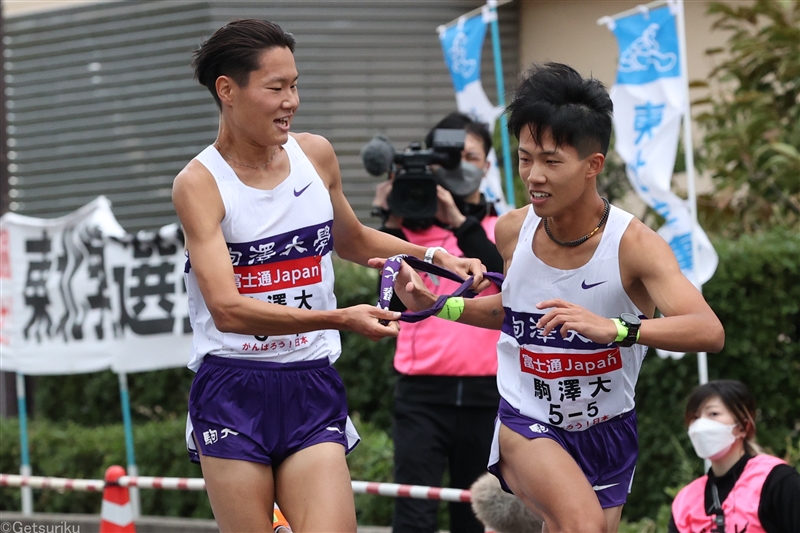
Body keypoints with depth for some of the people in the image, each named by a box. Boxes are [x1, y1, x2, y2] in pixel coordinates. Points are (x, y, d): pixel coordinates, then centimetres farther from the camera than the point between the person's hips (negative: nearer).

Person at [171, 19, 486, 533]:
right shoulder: (200, 183, -9)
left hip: (312, 393, 4)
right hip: (233, 392, -3)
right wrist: (339, 319, -29)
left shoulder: (316, 155, 7)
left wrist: (433, 257, 14)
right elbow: (227, 310, -21)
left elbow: (351, 241, 29)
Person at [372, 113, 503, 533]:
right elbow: (395, 300, -5)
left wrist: (460, 222, -19)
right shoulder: (412, 226, 8)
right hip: (423, 392, -1)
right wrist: (392, 225, -12)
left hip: (485, 395, 1)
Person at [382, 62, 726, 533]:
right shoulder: (513, 230, -8)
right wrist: (440, 307, 2)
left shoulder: (634, 244, -19)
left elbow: (709, 331, -35)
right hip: (526, 425, 0)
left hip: (608, 435, 1)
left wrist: (615, 328, -50)